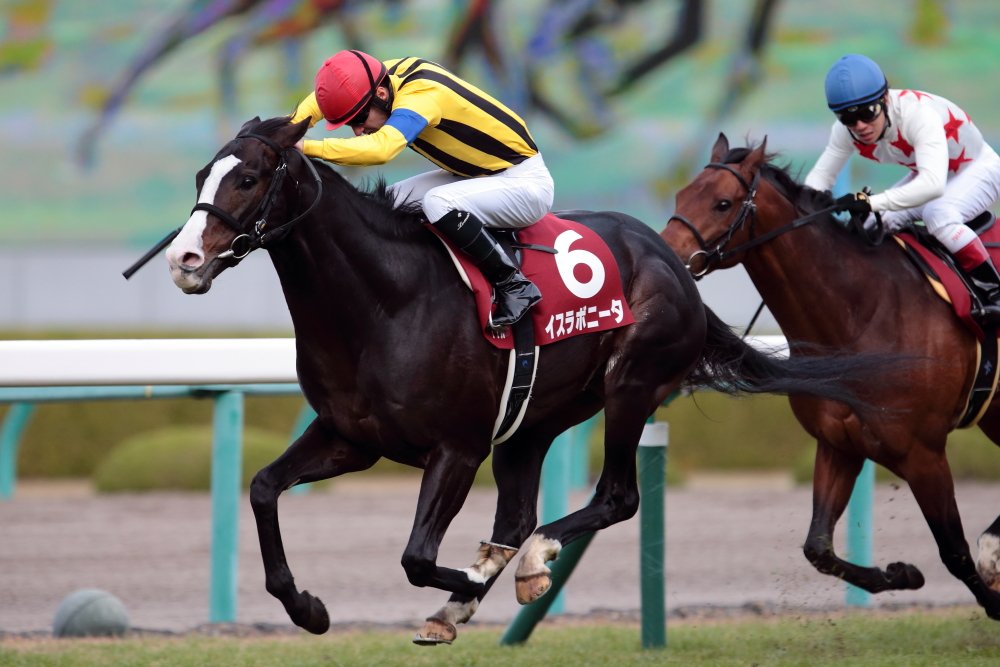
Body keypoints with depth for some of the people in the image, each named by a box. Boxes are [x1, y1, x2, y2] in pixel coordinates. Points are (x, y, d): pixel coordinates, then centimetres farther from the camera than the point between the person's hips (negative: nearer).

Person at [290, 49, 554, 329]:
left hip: (526, 181, -9)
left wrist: (307, 147, -47)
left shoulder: (420, 96, -31)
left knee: (438, 203, -32)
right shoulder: (386, 75, -7)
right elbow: (323, 97, 8)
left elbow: (380, 148, -48)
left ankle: (514, 286, -19)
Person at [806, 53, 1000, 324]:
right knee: (869, 225, -11)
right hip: (925, 174, 7)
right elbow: (820, 176, -10)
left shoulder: (917, 113, -39)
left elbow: (933, 184, -51)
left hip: (978, 169, -7)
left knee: (938, 214, -35)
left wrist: (871, 202, -57)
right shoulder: (846, 129, -19)